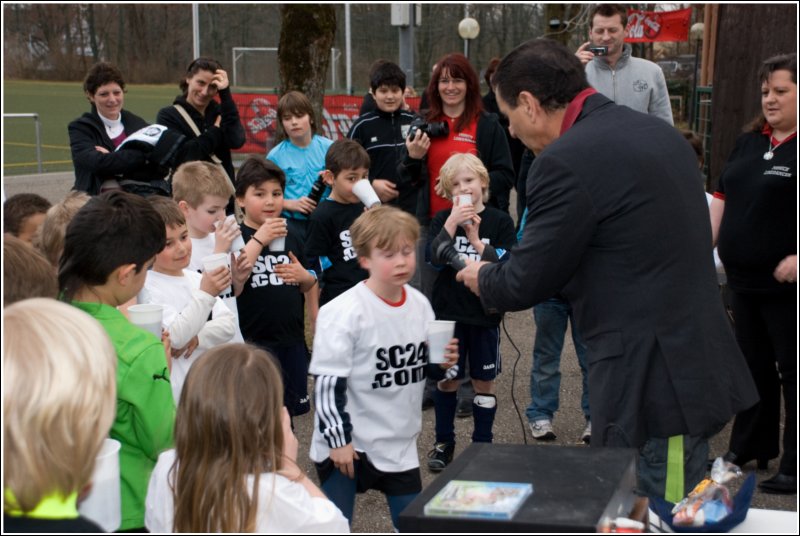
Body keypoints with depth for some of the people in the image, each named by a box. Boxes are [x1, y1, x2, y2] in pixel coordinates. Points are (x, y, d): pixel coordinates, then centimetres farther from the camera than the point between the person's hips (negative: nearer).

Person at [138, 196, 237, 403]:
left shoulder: (196, 278, 9)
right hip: (174, 393, -7)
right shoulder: (149, 287, -12)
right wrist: (205, 294, -29)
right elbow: (174, 336, -23)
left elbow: (228, 323, 3)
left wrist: (198, 338, -15)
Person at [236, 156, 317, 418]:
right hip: (253, 341, -5)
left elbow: (308, 285, 20)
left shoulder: (291, 237, 8)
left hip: (292, 339, 5)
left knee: (290, 409, 17)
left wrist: (303, 276, -4)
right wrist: (259, 239, -24)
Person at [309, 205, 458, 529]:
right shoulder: (345, 312, -19)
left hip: (400, 443, 6)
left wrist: (442, 363, -6)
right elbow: (327, 382, -17)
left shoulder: (420, 305, 2)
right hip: (347, 443, -6)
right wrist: (337, 440, -17)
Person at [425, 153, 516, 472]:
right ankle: (444, 442, 23)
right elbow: (435, 257, -14)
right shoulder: (442, 220, 2)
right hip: (448, 312, 1)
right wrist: (452, 224, -24)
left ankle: (482, 445, 19)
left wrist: (477, 242, -21)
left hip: (485, 313, -1)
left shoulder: (500, 221, -1)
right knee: (448, 379, 9)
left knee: (483, 382, 7)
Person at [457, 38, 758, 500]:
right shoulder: (659, 132, 11)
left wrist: (484, 279, 11)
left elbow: (527, 282, -12)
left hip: (655, 380, -9)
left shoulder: (567, 160, -17)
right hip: (691, 364, 9)